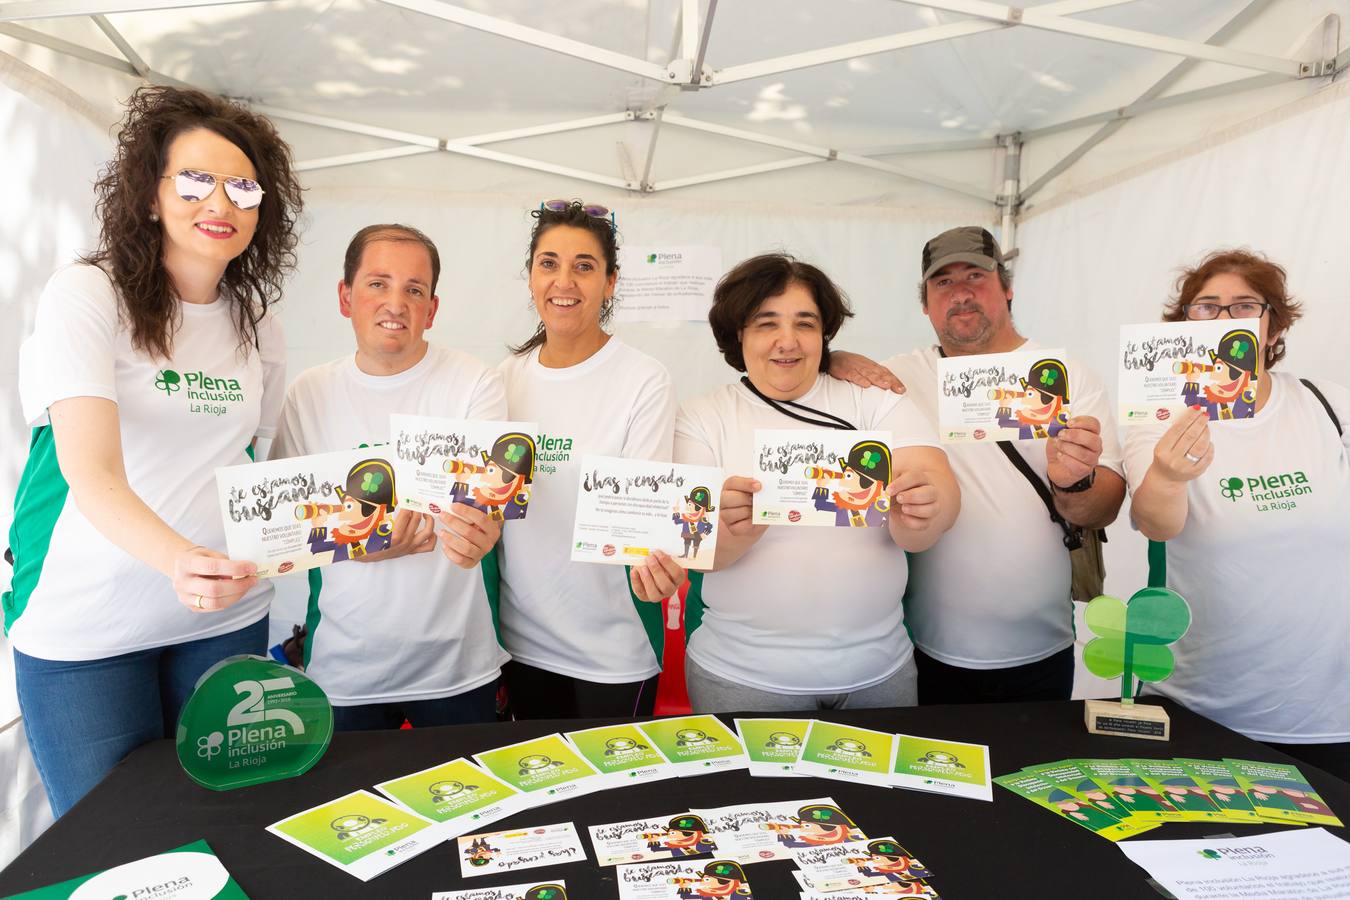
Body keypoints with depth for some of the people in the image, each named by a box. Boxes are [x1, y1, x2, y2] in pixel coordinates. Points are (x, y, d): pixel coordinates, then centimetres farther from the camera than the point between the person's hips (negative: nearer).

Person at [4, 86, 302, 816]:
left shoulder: (258, 324, 4)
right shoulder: (83, 296, -12)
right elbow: (91, 472, -25)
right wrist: (178, 560, -41)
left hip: (225, 619, 4)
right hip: (86, 631, -4)